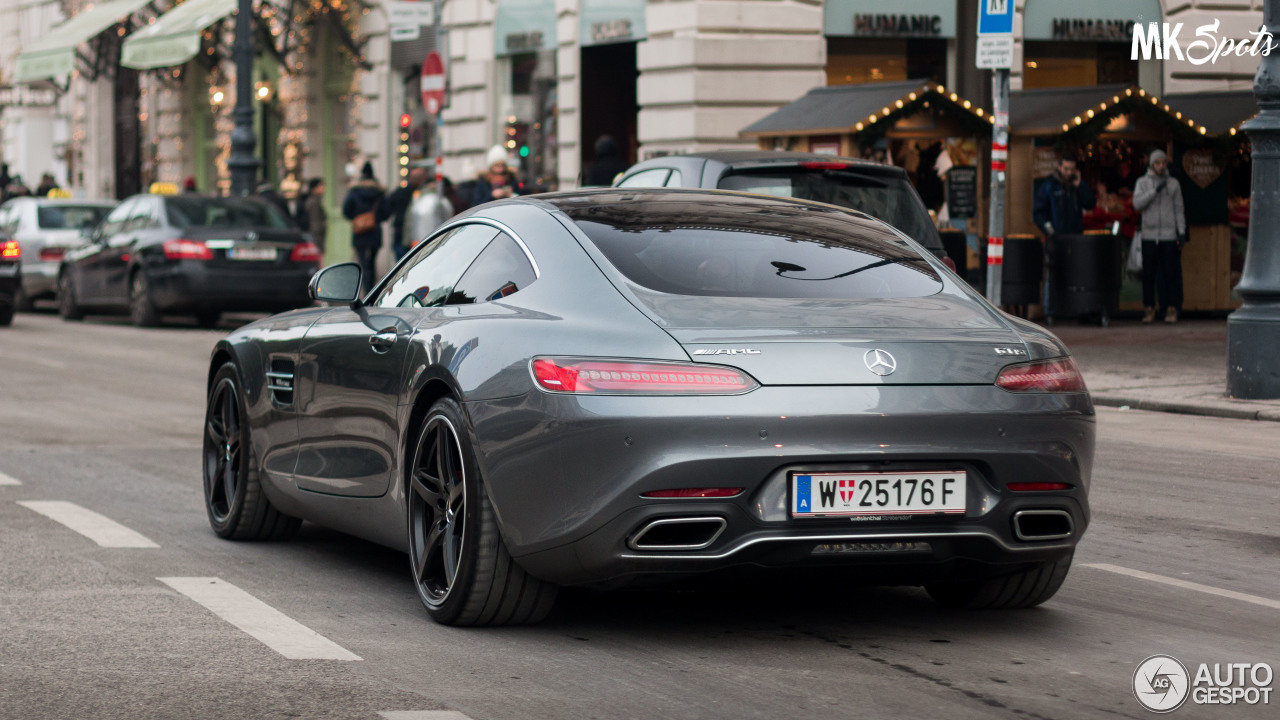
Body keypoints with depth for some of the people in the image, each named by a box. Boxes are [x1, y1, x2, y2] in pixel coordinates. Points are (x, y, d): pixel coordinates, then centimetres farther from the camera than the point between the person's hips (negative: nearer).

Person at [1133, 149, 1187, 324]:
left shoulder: (1174, 183, 9)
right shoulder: (1142, 182, 7)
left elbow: (1179, 209, 9)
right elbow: (1137, 204, -7)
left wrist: (1182, 232, 1)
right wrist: (1155, 190, -16)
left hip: (1169, 236, 0)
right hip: (1149, 236, 0)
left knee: (1171, 273, -3)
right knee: (1149, 274, -1)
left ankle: (1172, 309, 2)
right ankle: (1149, 309, 6)